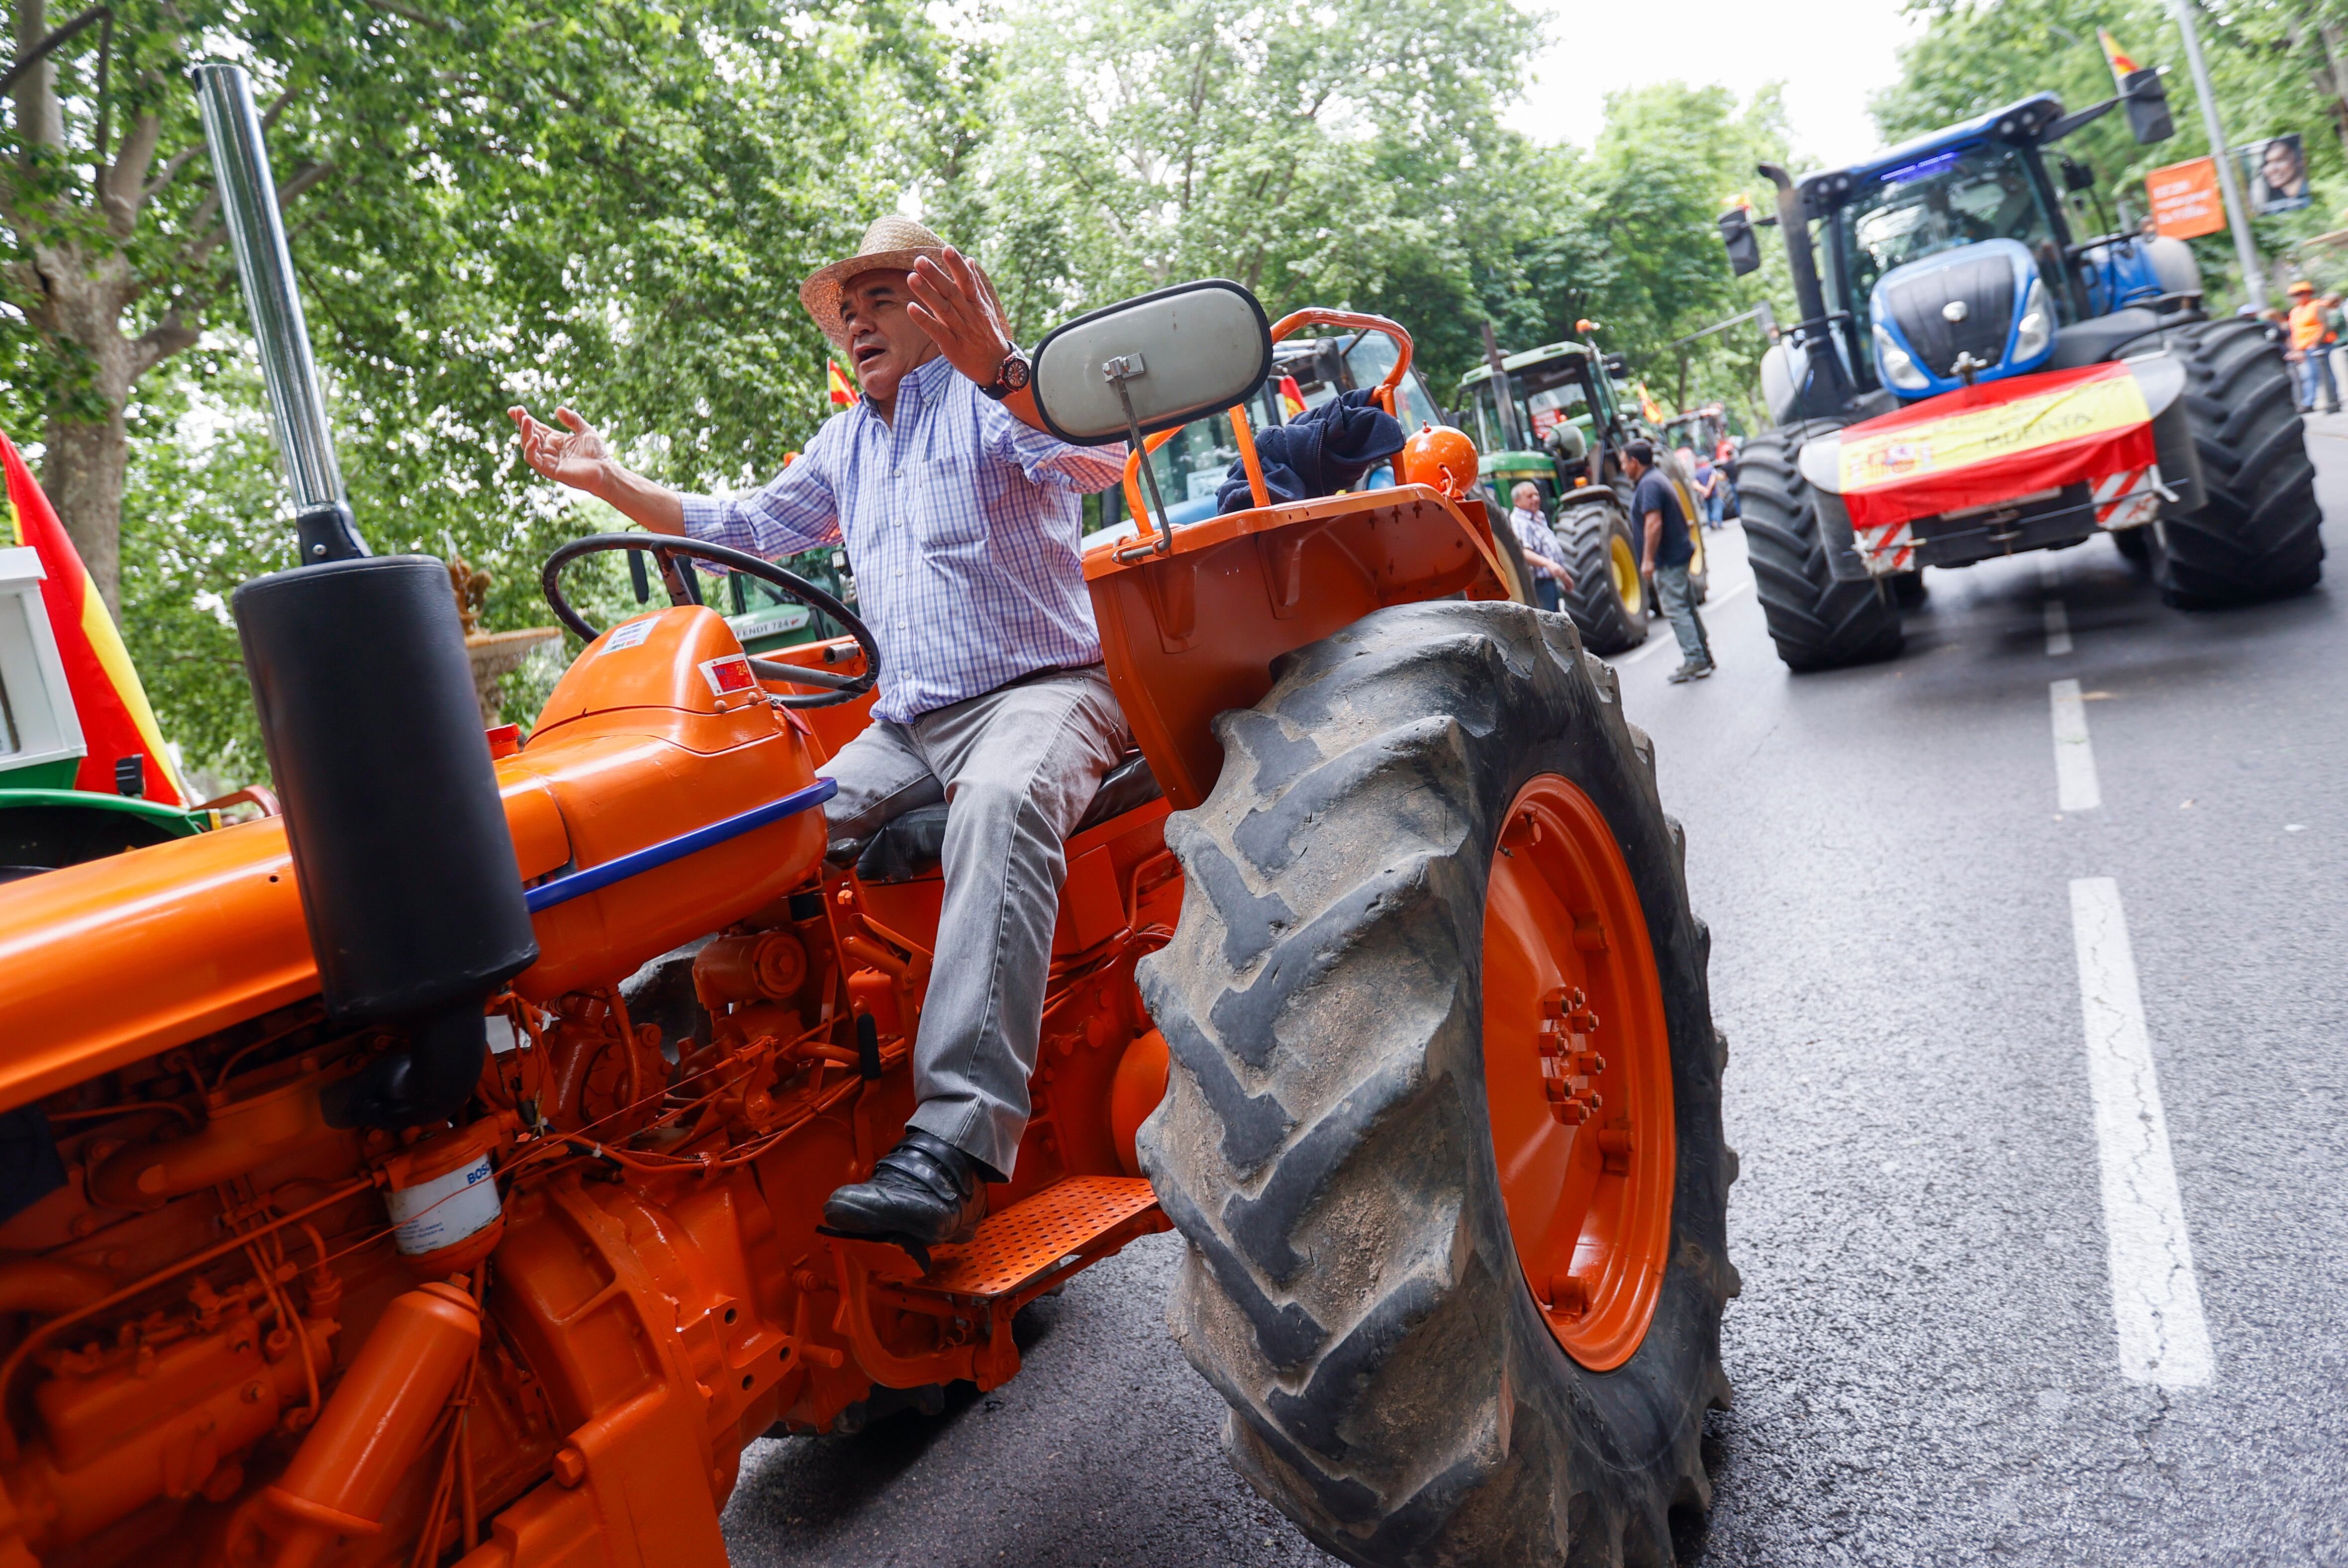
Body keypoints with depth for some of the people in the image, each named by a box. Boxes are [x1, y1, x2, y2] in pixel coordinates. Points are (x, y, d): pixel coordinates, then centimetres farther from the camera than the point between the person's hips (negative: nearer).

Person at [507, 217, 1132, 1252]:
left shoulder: (1001, 396, 0)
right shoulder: (844, 444, 24)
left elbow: (1099, 457, -20)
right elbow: (747, 527, 28)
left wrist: (999, 371, -38)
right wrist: (611, 482, 17)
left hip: (1039, 693, -7)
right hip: (906, 727, 8)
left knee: (1001, 803, -39)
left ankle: (956, 1140, -51)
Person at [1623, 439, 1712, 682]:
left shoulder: (1648, 485, -17)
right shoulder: (1657, 479, 16)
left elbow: (1654, 523, -26)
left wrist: (1648, 559, -24)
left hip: (1668, 559, -11)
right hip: (1679, 553, 11)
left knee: (1676, 610, -7)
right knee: (1687, 608, 16)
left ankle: (1695, 662, -7)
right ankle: (1703, 657, 22)